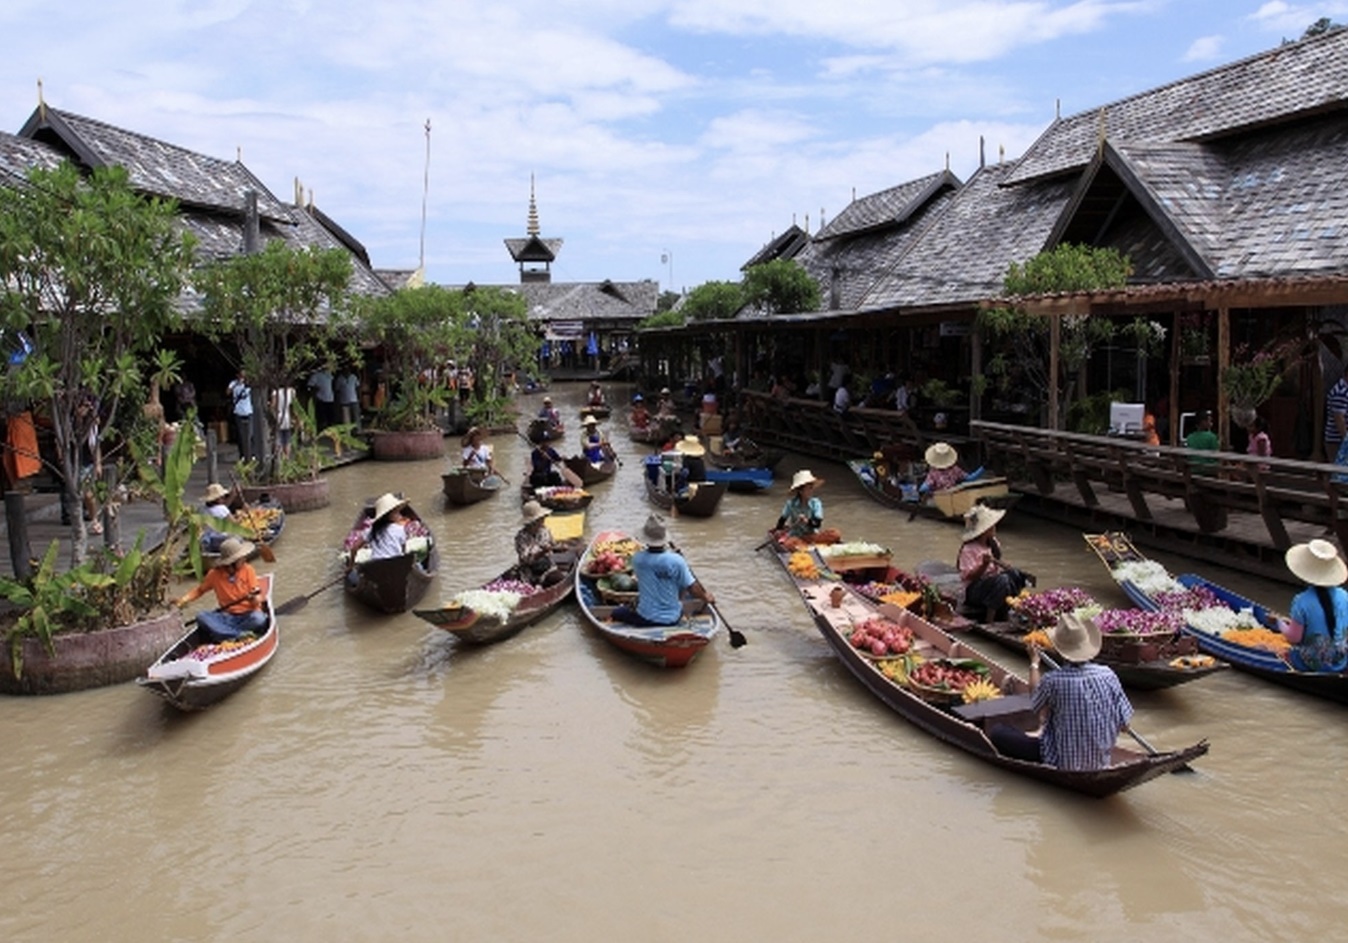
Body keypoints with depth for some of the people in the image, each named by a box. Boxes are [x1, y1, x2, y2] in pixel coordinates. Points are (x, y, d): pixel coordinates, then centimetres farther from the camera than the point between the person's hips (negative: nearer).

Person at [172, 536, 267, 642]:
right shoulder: (215, 574, -2)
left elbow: (257, 598, -8)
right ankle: (240, 635, -34)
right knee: (201, 617, -23)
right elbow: (199, 589, 14)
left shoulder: (248, 570, -6)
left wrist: (255, 599, -32)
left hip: (247, 616, -3)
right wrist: (183, 600, -2)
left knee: (259, 618, -35)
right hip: (227, 616, 3)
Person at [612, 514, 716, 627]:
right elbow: (693, 587, -14)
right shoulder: (676, 560, -22)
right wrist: (706, 597, 7)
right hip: (672, 619, 1)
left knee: (617, 613, 23)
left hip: (645, 619, -1)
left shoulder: (637, 559, -16)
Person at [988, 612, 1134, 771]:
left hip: (1063, 764, -5)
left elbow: (1035, 705, 2)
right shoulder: (1108, 675, -12)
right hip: (1100, 762, 5)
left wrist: (1034, 663, 12)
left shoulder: (1053, 680, -22)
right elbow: (1124, 726, -6)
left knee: (997, 732, 2)